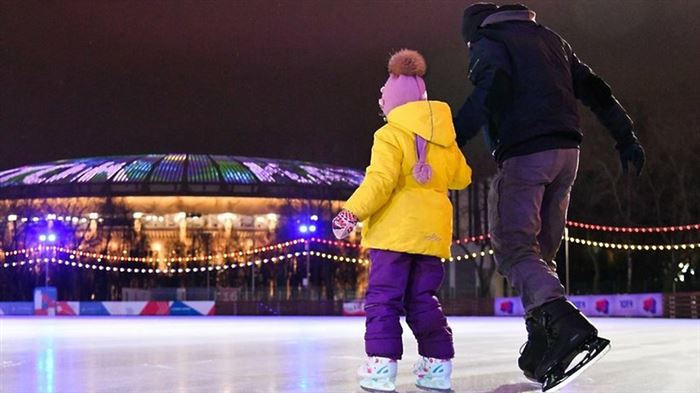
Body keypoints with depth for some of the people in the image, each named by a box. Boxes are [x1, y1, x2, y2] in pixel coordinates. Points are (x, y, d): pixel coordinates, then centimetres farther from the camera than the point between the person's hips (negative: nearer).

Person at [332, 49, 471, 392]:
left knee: (383, 296, -3)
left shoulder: (390, 135, -6)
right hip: (432, 228, 6)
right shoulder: (445, 137, 12)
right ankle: (438, 364, 8)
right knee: (423, 299, 13)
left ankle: (382, 364, -11)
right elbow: (461, 177, 22)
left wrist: (351, 212, -14)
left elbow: (380, 182, -17)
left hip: (395, 228, -6)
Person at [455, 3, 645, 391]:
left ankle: (569, 326, -30)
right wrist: (626, 137, 23)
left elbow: (491, 88, -18)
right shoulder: (550, 39, 24)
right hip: (566, 153, 7)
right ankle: (541, 352, 8)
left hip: (523, 155, -7)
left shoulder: (487, 43, 3)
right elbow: (593, 88, 20)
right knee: (541, 252, 13)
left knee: (514, 250, -9)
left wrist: (455, 135, -26)